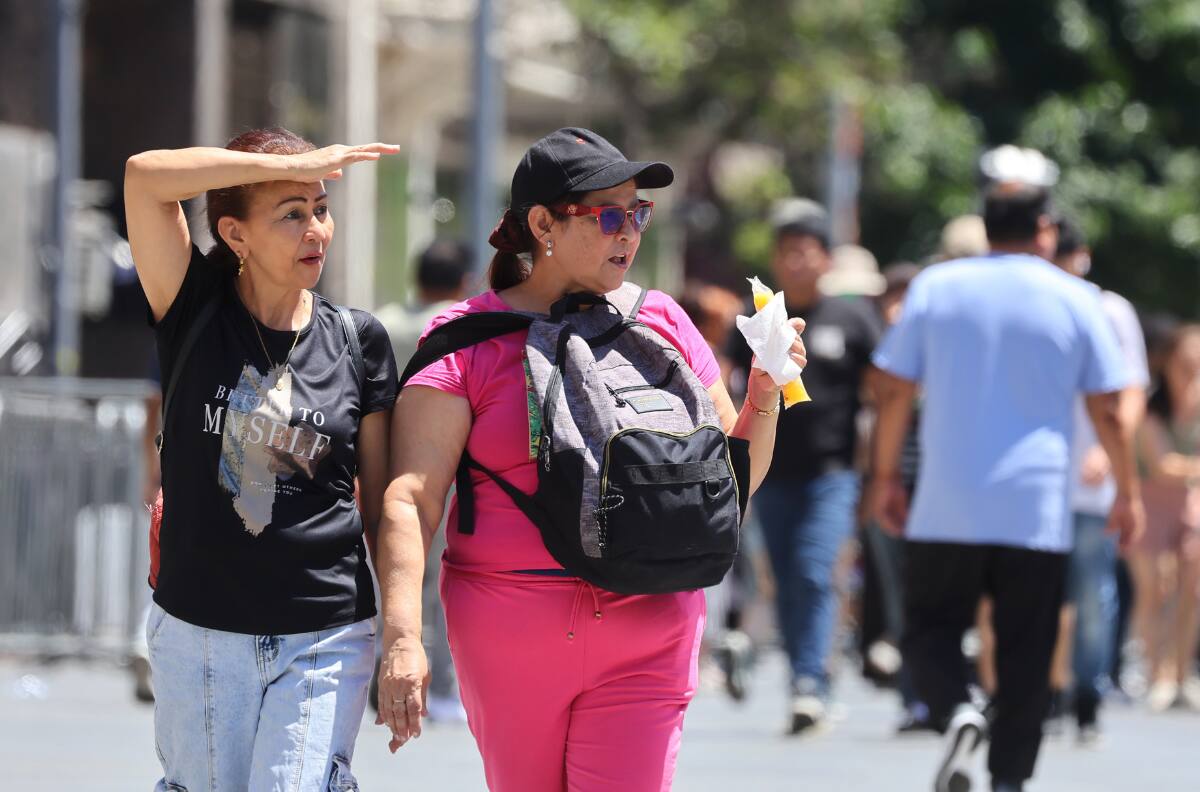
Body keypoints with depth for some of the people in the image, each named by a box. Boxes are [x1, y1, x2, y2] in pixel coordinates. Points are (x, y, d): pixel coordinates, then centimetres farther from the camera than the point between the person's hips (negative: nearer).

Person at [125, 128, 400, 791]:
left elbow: (381, 502, 9)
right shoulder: (196, 315, -1)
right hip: (196, 636, 0)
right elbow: (145, 175, -16)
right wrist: (293, 162, -19)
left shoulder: (357, 342, 4)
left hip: (326, 641, 0)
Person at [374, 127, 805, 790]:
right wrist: (402, 637, -20)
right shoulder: (469, 338, 0)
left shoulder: (661, 324, 11)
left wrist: (763, 397, -3)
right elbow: (411, 496, -9)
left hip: (646, 638, 2)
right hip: (509, 635, -2)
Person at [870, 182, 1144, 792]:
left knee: (930, 628, 10)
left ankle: (956, 710, -19)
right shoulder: (1076, 300, 1)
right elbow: (1108, 410, 2)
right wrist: (1128, 492, 12)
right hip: (1037, 513, 0)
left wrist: (885, 476, 12)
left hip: (946, 511, 0)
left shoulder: (935, 287, 4)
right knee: (1024, 655, 7)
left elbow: (895, 390, 3)